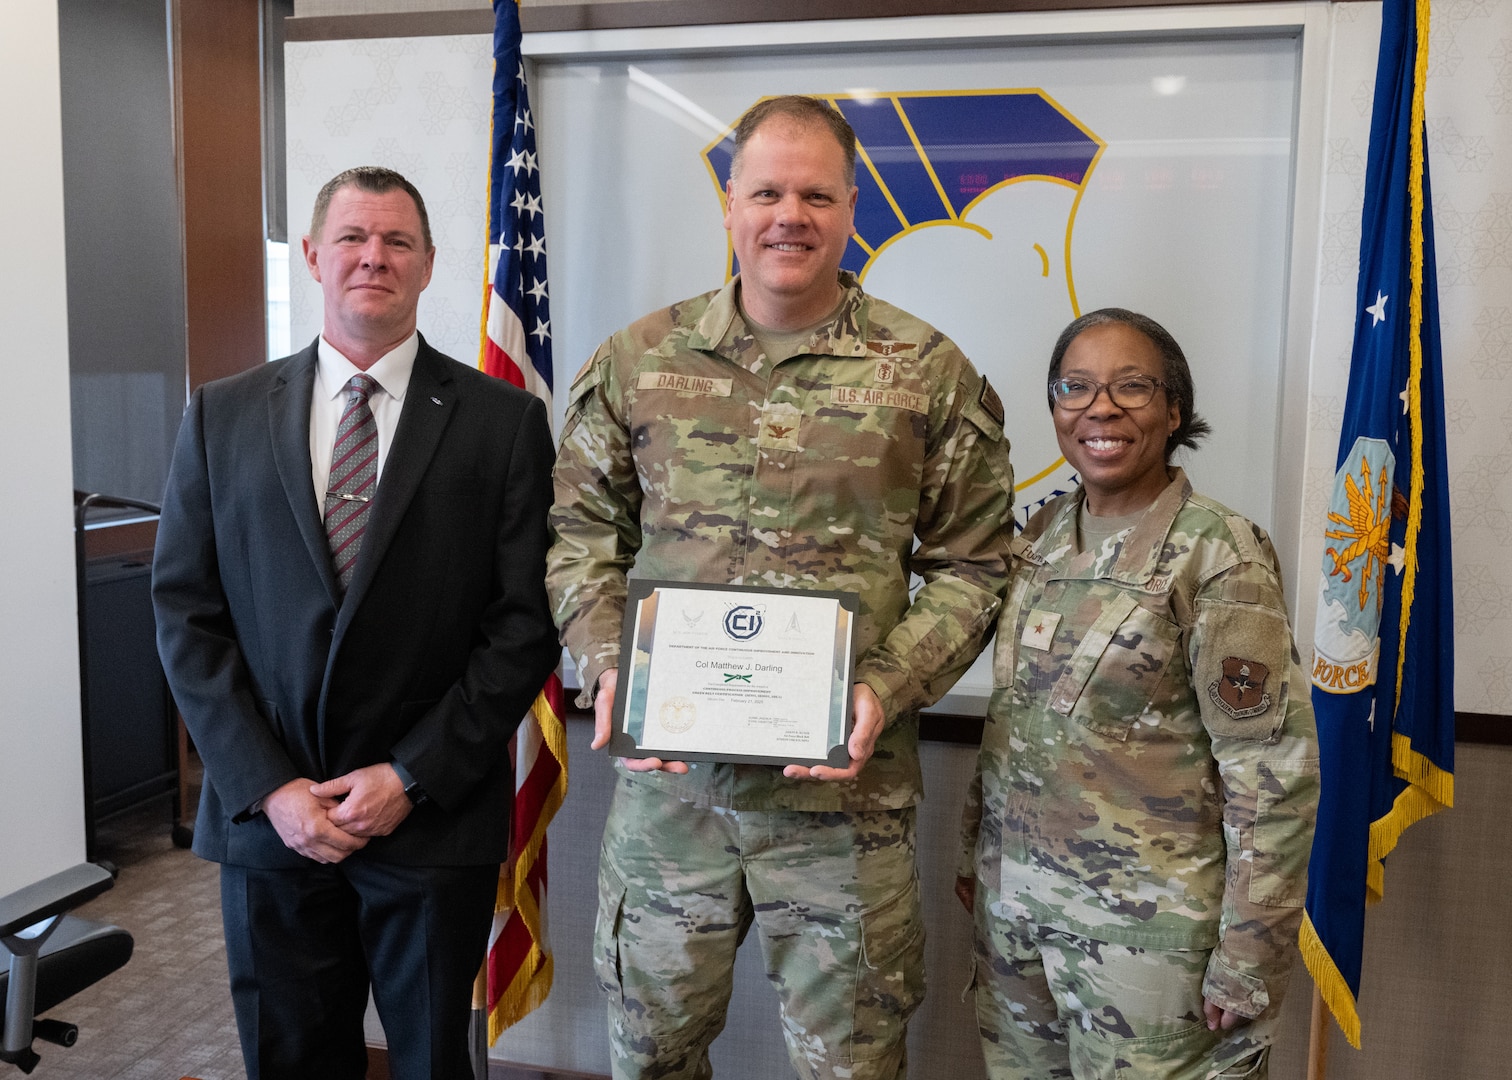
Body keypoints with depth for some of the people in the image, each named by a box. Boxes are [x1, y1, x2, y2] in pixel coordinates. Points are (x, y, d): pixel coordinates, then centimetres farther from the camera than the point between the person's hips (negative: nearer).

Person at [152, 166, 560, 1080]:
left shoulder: (504, 421, -3)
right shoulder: (222, 416, 4)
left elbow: (526, 625, -7)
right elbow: (187, 616, 1)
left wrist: (412, 778, -11)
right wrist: (268, 787, -7)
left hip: (434, 823, -1)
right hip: (266, 817, 2)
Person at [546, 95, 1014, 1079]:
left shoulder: (930, 373, -2)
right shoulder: (638, 360, 3)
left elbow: (971, 566, 0)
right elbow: (579, 530, 9)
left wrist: (888, 687, -14)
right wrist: (608, 664, -7)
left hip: (847, 785, -1)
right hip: (668, 773, 2)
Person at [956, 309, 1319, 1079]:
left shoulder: (1216, 554, -14)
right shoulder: (1042, 536, 4)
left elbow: (1275, 777, -14)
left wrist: (1249, 965, -14)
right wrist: (975, 849, 15)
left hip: (1148, 926, -5)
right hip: (1013, 903, 6)